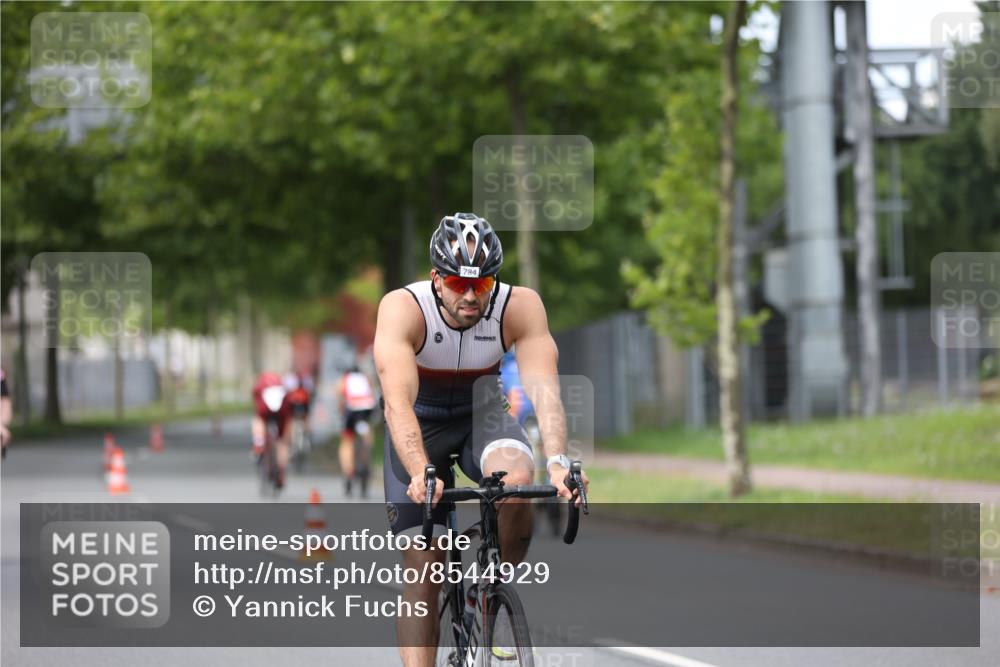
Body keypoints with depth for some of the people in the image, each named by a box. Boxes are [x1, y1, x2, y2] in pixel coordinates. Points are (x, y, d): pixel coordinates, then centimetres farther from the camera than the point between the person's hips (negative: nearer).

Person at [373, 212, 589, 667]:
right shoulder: (403, 308, -30)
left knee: (517, 481, -32)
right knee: (422, 569, -9)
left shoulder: (520, 306, -25)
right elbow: (398, 400, -42)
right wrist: (421, 473, -58)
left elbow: (543, 387, -36)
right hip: (420, 422, -1)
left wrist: (557, 462, -53)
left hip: (483, 412, 1)